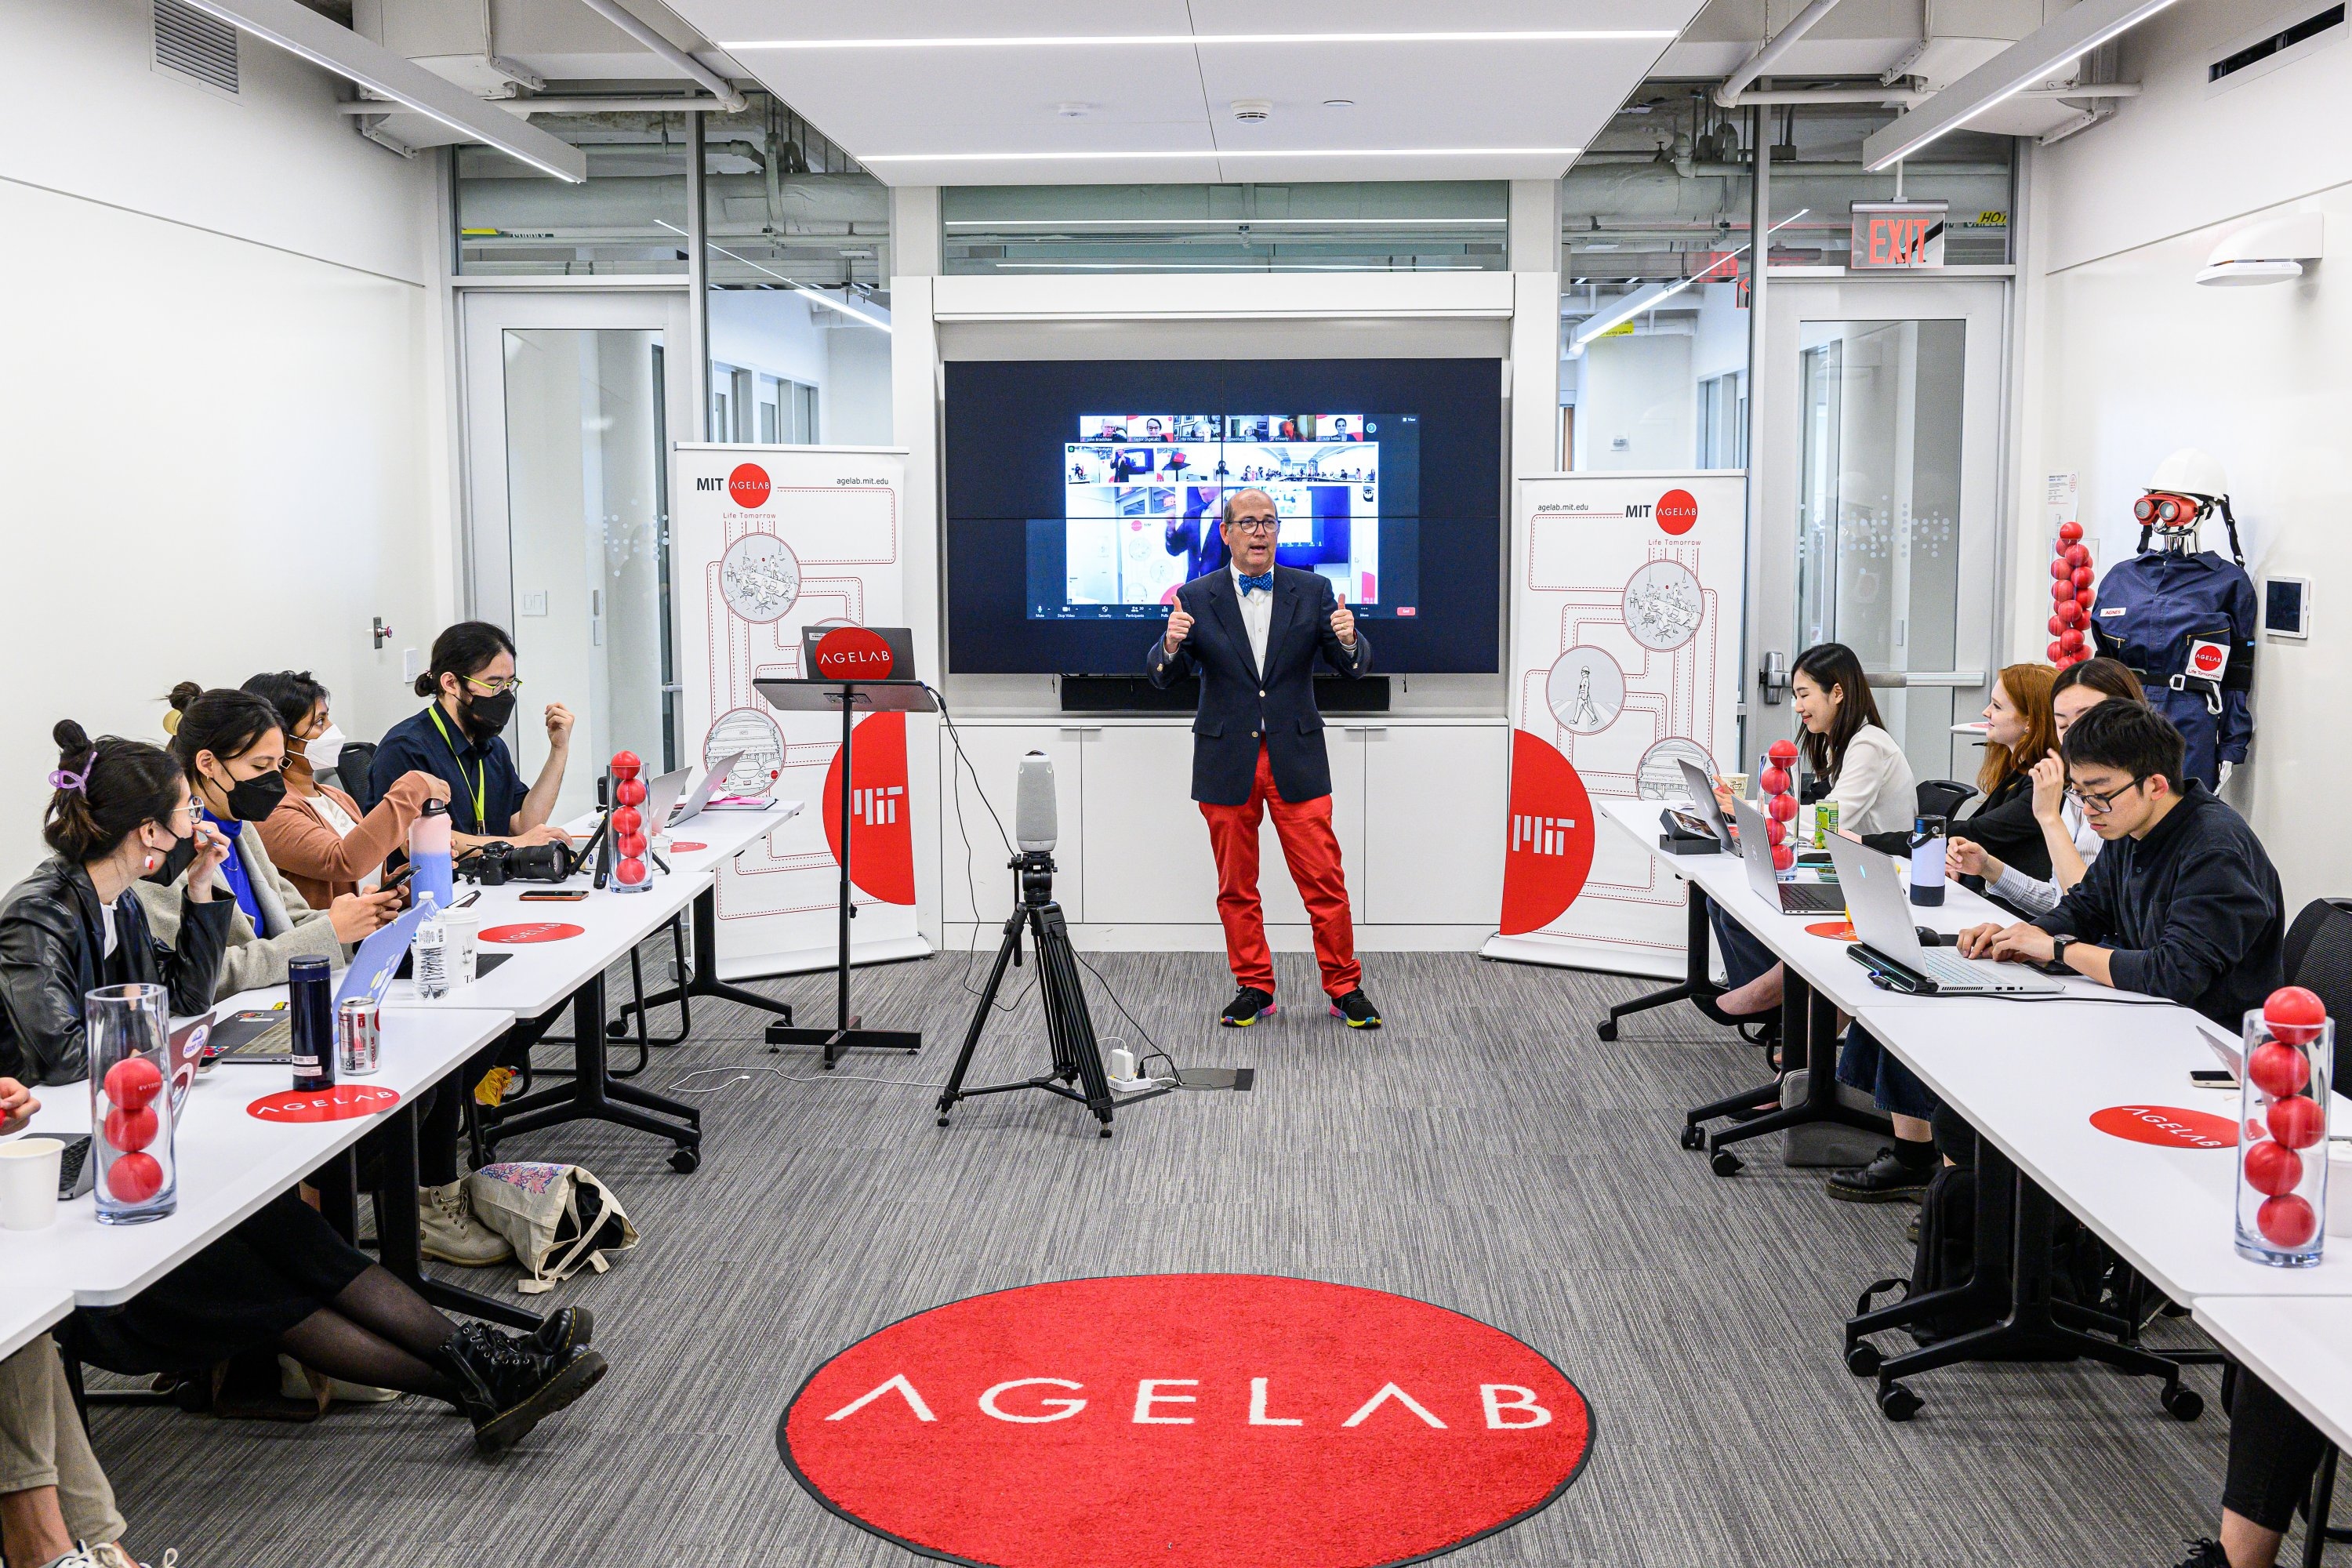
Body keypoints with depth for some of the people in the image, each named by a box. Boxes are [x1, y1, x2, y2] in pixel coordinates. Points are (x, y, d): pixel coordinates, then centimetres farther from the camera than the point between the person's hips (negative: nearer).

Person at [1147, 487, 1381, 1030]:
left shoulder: (1312, 591, 4)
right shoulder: (1195, 597, 2)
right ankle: (1254, 988, 21)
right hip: (1227, 762, 0)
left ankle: (1345, 989, 12)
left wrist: (1349, 641, -24)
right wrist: (1170, 646, -25)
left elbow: (1356, 667, -1)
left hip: (1296, 758, 0)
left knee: (1324, 881, 0)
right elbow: (1161, 675, -3)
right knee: (1236, 887, 8)